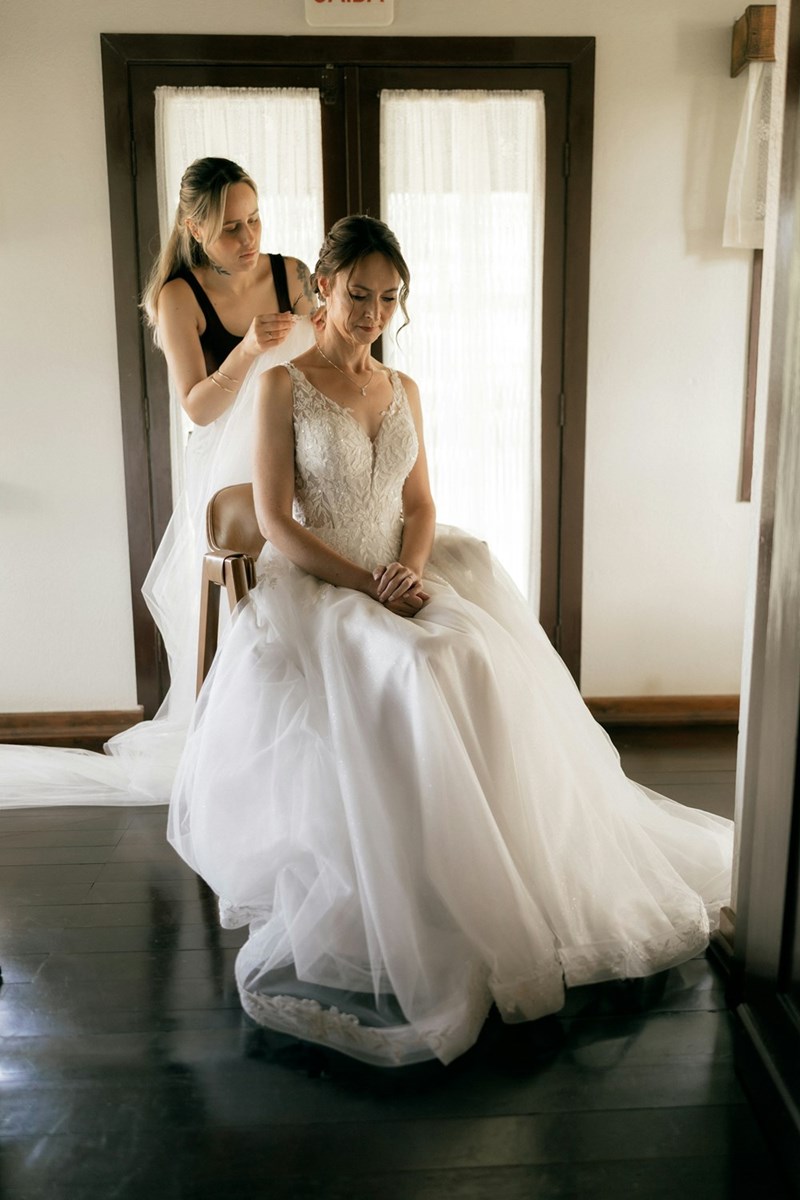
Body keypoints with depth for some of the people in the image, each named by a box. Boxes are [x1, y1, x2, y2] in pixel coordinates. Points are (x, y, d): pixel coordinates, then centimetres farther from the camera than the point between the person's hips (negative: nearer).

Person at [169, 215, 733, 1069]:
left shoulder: (402, 389, 13)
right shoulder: (283, 384, -3)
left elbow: (420, 503, 11)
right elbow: (275, 522, -8)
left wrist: (410, 571, -11)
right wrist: (366, 582, -17)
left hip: (403, 578, 5)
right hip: (317, 586, -5)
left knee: (488, 668, -21)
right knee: (413, 678, -31)